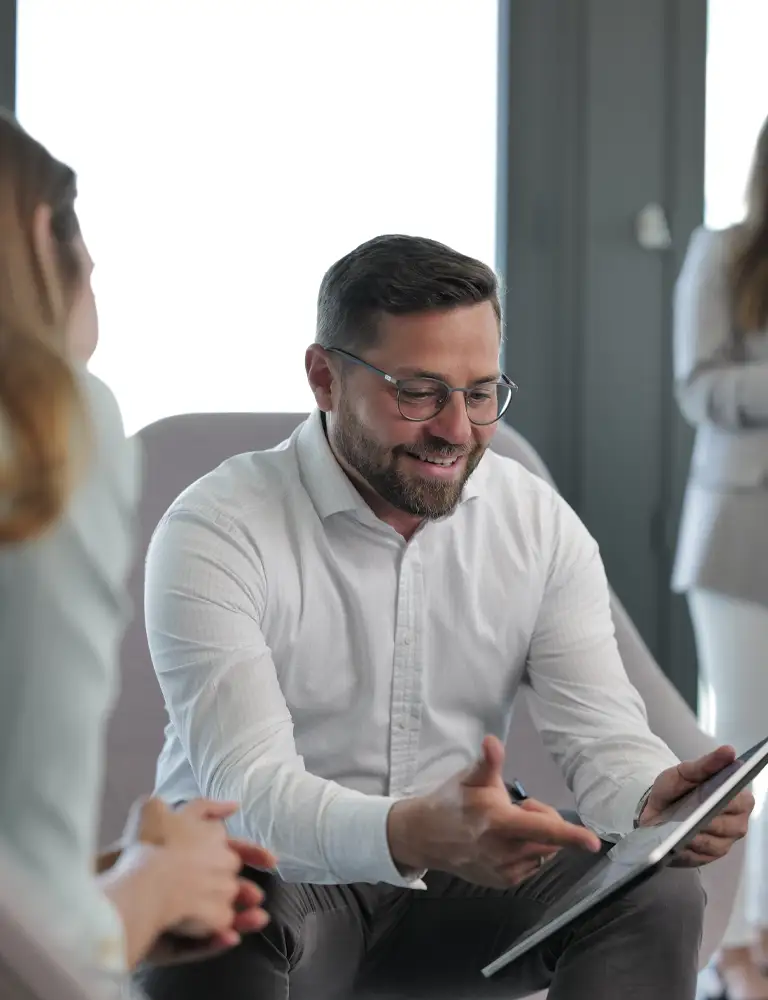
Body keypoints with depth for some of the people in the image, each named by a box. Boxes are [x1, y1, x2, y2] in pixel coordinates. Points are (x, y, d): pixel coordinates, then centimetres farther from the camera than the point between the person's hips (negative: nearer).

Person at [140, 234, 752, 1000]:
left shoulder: (541, 526, -1)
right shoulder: (216, 531, -17)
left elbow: (601, 732, -7)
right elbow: (247, 786, -28)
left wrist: (656, 799, -33)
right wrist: (413, 834, -48)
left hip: (457, 876, 4)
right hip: (279, 878, -4)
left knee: (656, 895, -20)